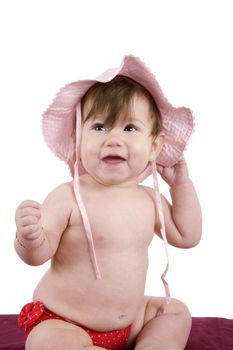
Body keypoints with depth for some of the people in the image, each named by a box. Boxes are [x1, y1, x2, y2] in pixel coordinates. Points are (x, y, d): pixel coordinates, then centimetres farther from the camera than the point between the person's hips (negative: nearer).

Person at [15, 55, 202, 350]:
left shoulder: (149, 199, -1)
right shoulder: (67, 198, -19)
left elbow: (186, 236, 11)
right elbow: (38, 255, -17)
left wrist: (181, 182, 5)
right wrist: (29, 237, -40)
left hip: (130, 321, 6)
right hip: (63, 323, -6)